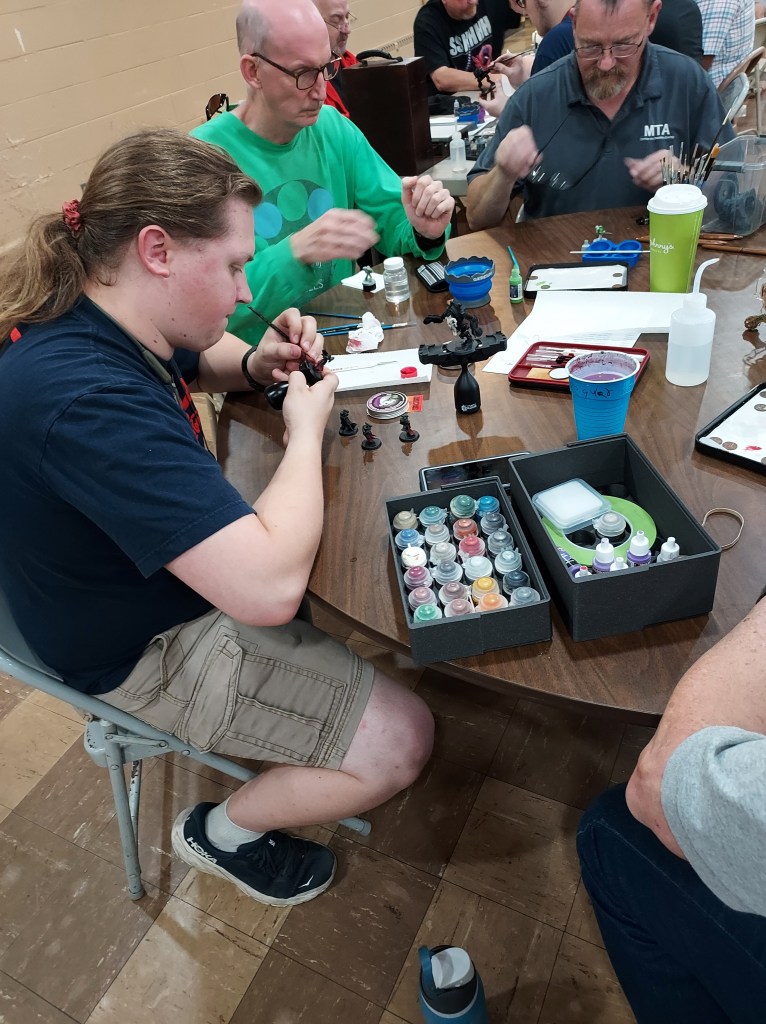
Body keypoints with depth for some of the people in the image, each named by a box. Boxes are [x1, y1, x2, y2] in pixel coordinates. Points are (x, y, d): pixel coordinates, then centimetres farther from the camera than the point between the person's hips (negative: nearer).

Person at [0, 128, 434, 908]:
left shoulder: (90, 317, -5)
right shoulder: (85, 399, -36)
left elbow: (196, 359, 19)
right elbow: (269, 586, -41)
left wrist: (257, 363, -5)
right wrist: (306, 429, -24)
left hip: (189, 559, 10)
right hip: (149, 647, -9)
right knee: (401, 741, -9)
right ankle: (224, 833, 15)